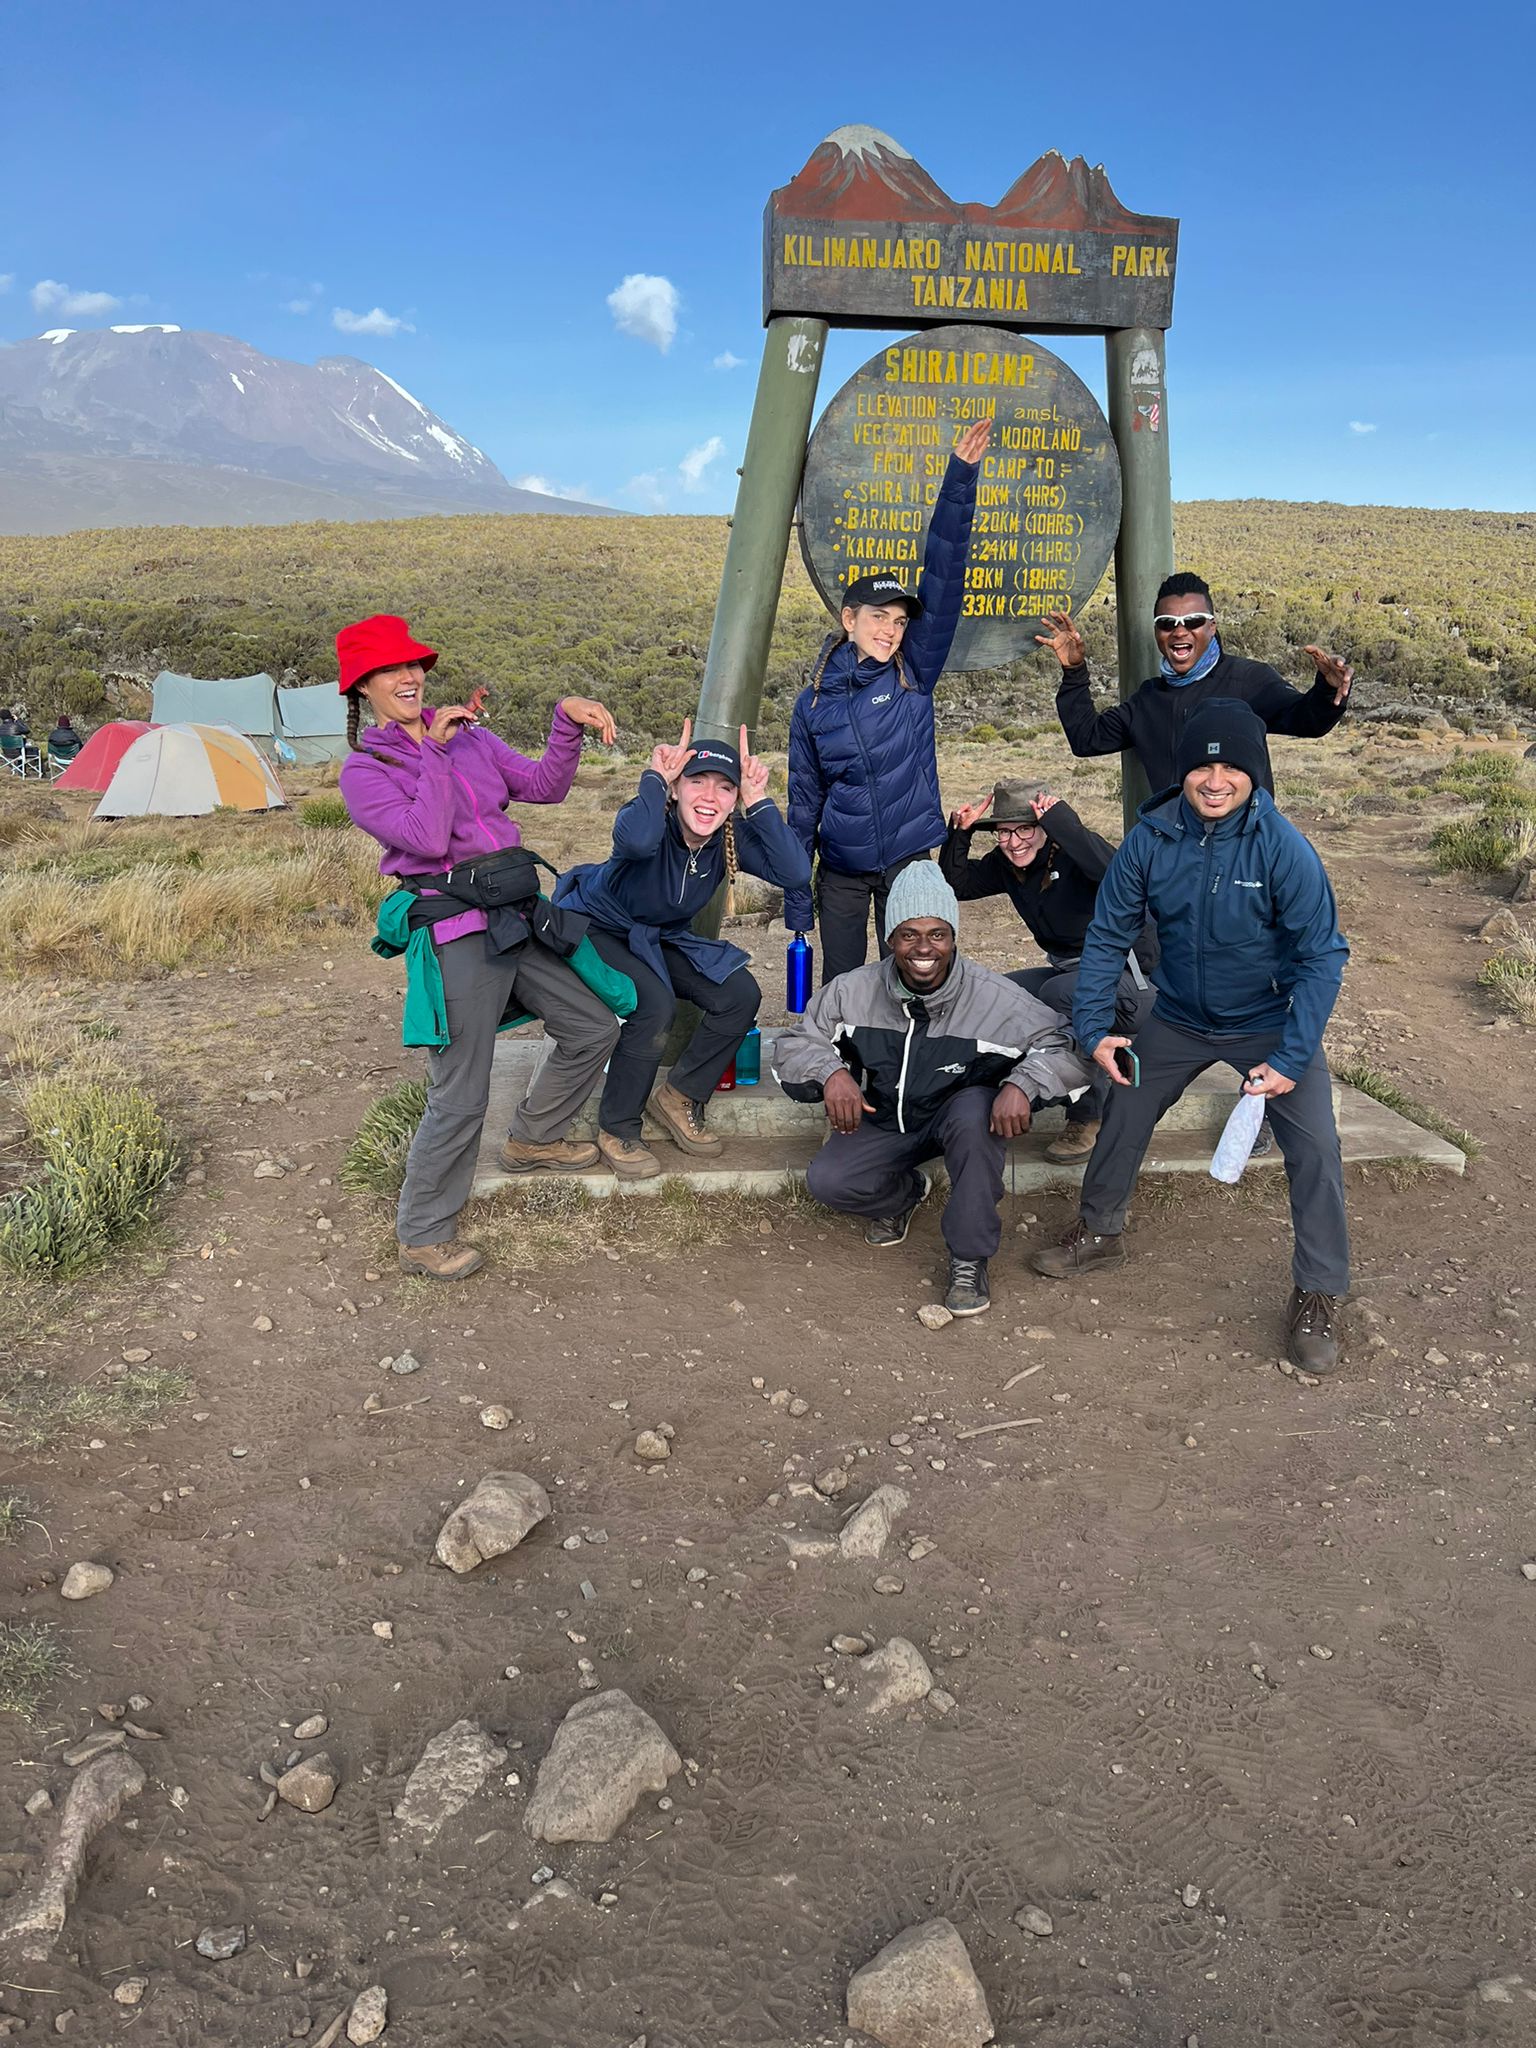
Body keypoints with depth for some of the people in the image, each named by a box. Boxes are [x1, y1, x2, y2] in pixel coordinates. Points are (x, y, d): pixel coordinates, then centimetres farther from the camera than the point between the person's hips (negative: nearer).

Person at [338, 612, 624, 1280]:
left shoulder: (469, 736, 13)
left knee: (594, 1028, 15)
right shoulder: (364, 770, -3)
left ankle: (533, 1140, 35)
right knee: (460, 1096, -6)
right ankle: (421, 1238, 11)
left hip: (516, 915, 7)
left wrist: (568, 720, -5)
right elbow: (427, 837, -18)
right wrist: (435, 752, -12)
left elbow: (542, 786, 8)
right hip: (458, 932, -7)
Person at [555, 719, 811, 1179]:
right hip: (595, 929, -6)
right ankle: (617, 1131, -11)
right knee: (654, 1004, -31)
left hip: (662, 938, 6)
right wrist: (655, 778, -41)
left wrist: (758, 801, -34)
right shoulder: (655, 822, -29)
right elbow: (635, 839, -56)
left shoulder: (733, 836, -16)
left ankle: (681, 1097, 10)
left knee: (740, 996, -11)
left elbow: (795, 873, -31)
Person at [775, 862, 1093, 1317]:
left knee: (975, 1112, -38)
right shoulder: (853, 991, -13)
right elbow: (793, 1044, -5)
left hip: (960, 1118, -2)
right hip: (883, 1121, 3)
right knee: (826, 1181, -22)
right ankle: (904, 1193, 16)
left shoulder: (996, 998, -19)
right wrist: (831, 1071, -28)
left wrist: (1022, 1083, -37)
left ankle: (969, 1260, -21)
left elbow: (1067, 1049, -16)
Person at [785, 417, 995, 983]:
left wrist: (960, 476, -18)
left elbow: (944, 580, -11)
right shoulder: (813, 703, -1)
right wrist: (796, 895, 2)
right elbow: (804, 799, 4)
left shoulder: (914, 676, -3)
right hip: (841, 870, 1)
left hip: (909, 858, 0)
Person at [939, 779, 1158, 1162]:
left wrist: (1061, 822, -39)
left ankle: (1088, 1118, -21)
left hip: (1128, 978, -8)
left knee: (1059, 992, -35)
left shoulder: (1073, 853, -20)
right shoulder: (1006, 864, 2)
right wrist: (960, 833, -7)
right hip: (1072, 974, 8)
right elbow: (955, 884, 6)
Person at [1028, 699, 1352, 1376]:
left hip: (1271, 1023, -3)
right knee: (1122, 1116, 10)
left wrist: (1292, 1056, -25)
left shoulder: (1283, 849, -24)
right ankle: (1099, 1232, 36)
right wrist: (1093, 1028, -12)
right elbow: (1107, 935, -5)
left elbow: (1322, 956, -19)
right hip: (1178, 1020, 3)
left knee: (1314, 1148, -12)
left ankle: (1319, 1294, 7)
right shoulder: (1150, 839, -16)